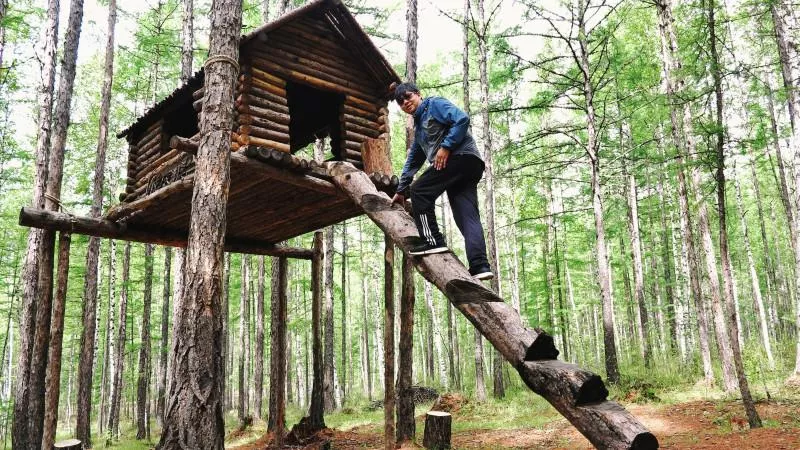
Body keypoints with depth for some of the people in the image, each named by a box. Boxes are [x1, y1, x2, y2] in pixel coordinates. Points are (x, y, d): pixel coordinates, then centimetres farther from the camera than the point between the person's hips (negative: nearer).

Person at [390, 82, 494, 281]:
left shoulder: (434, 104, 7)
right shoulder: (419, 128, 33)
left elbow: (462, 119, -10)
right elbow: (412, 161, 38)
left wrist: (446, 147, -15)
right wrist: (401, 190, 39)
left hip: (461, 156, -9)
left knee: (419, 190, -8)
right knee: (467, 216, -3)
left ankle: (432, 241, -11)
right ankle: (480, 265, -13)